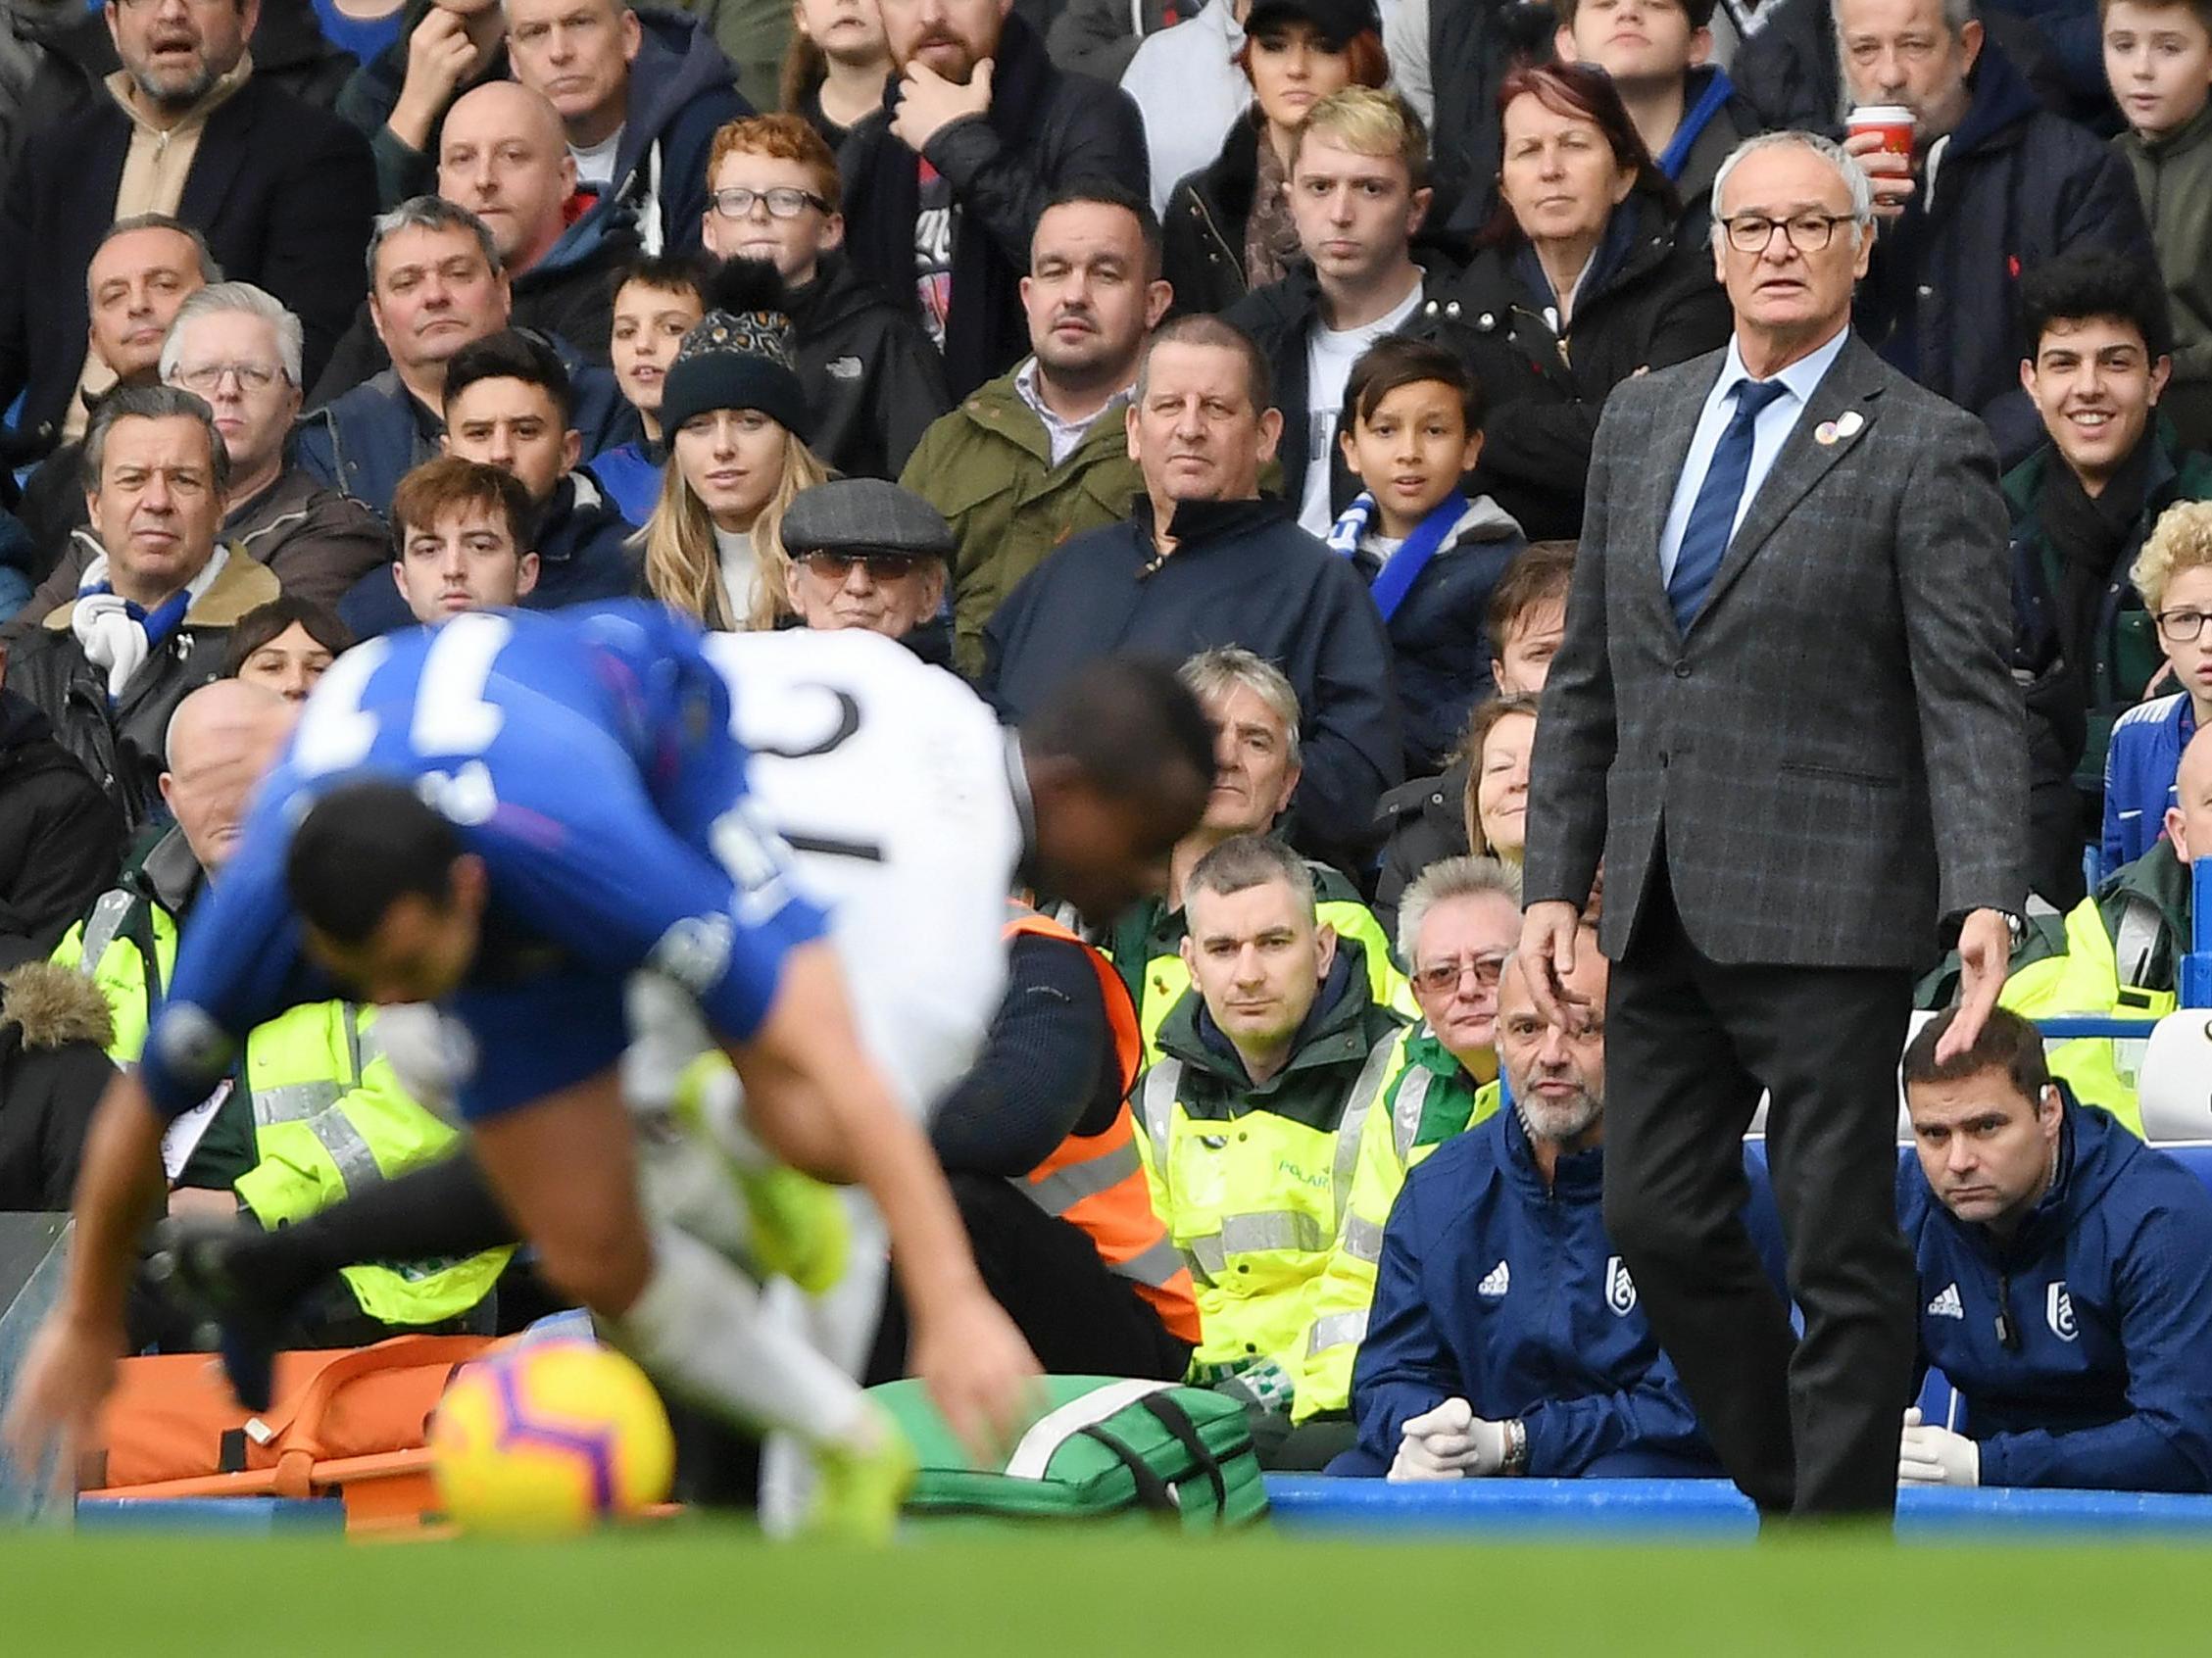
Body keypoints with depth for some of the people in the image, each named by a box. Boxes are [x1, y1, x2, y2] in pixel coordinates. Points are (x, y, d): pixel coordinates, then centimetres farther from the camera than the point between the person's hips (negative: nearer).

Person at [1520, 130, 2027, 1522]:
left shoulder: (1925, 451, -5)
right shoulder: (1643, 420, 13)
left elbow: (1970, 697, -11)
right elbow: (1587, 675, 17)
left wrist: (1988, 898, -23)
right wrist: (1557, 879, 11)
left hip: (1825, 914, -6)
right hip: (1664, 913, 6)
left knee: (1842, 1248, -2)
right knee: (1661, 1219, 9)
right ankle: (1789, 1488, 26)